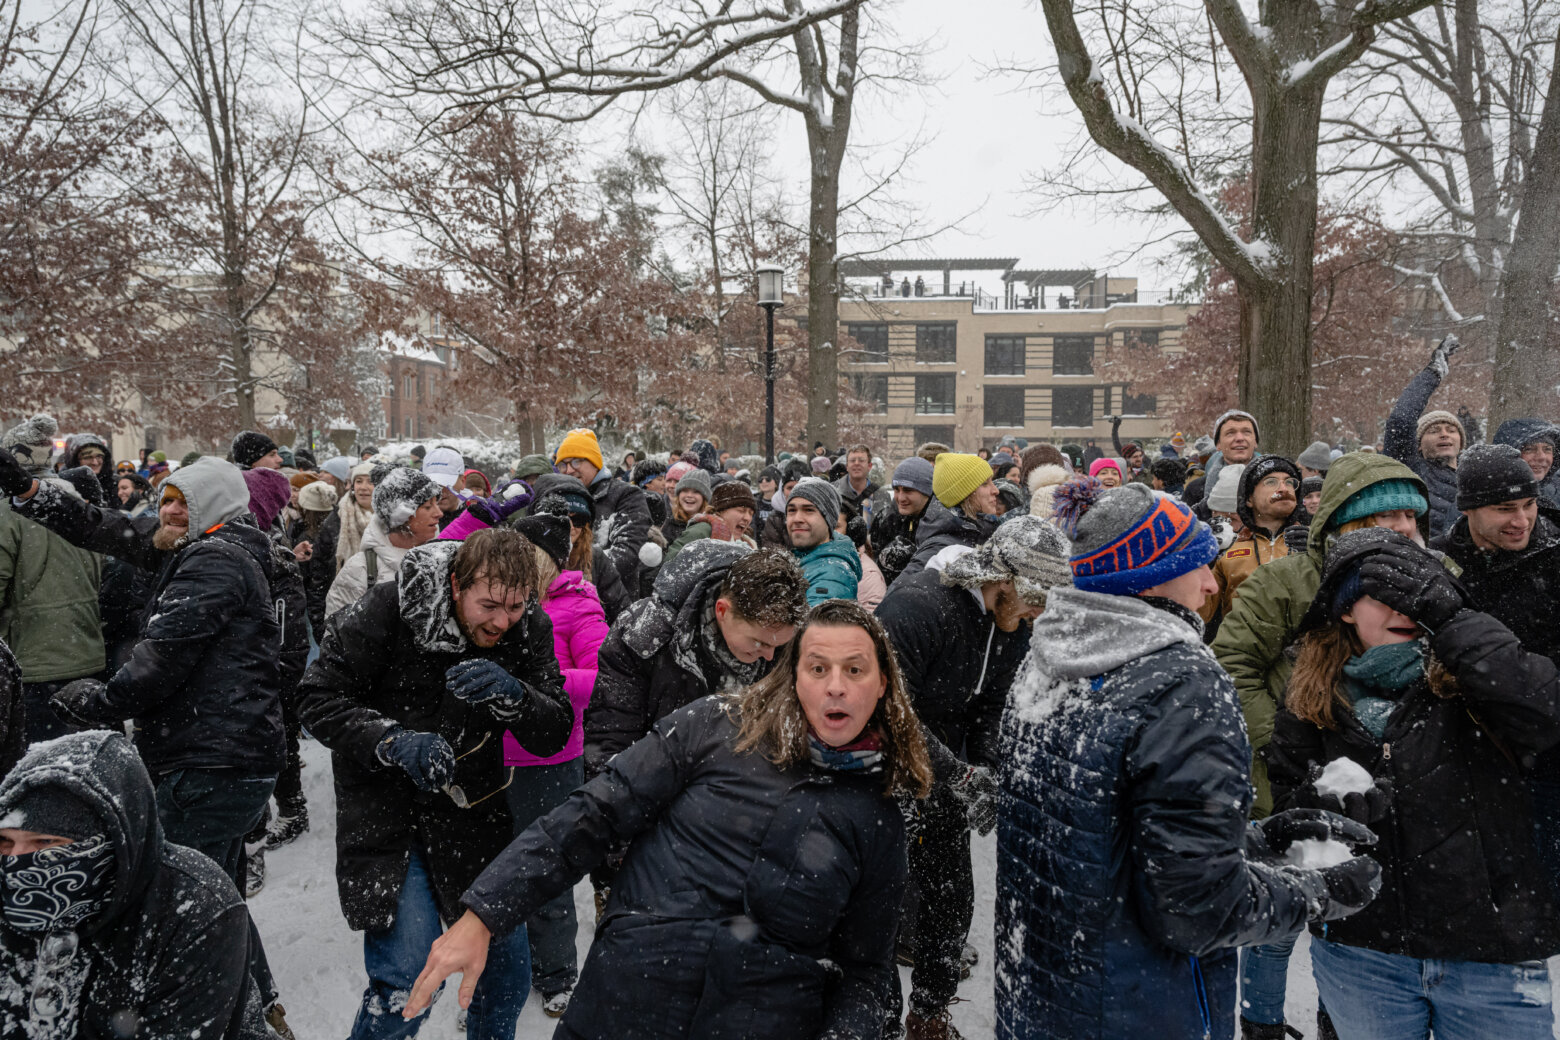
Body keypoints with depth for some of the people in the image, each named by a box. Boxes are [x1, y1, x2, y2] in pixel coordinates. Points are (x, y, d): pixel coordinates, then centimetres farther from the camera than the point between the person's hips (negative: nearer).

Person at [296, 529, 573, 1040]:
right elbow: (317, 696, -13)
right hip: (386, 810, -3)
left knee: (508, 965, 10)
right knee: (407, 981, -10)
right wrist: (392, 740, -29)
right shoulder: (388, 610, -19)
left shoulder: (529, 627, -8)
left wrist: (513, 694, -31)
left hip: (470, 807, 4)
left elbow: (554, 734, -10)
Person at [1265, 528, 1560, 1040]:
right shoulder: (1310, 700, 0)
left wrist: (1445, 614, -25)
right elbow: (1286, 801, 6)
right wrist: (1322, 799, -16)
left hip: (1492, 958, -1)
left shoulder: (1463, 676, -6)